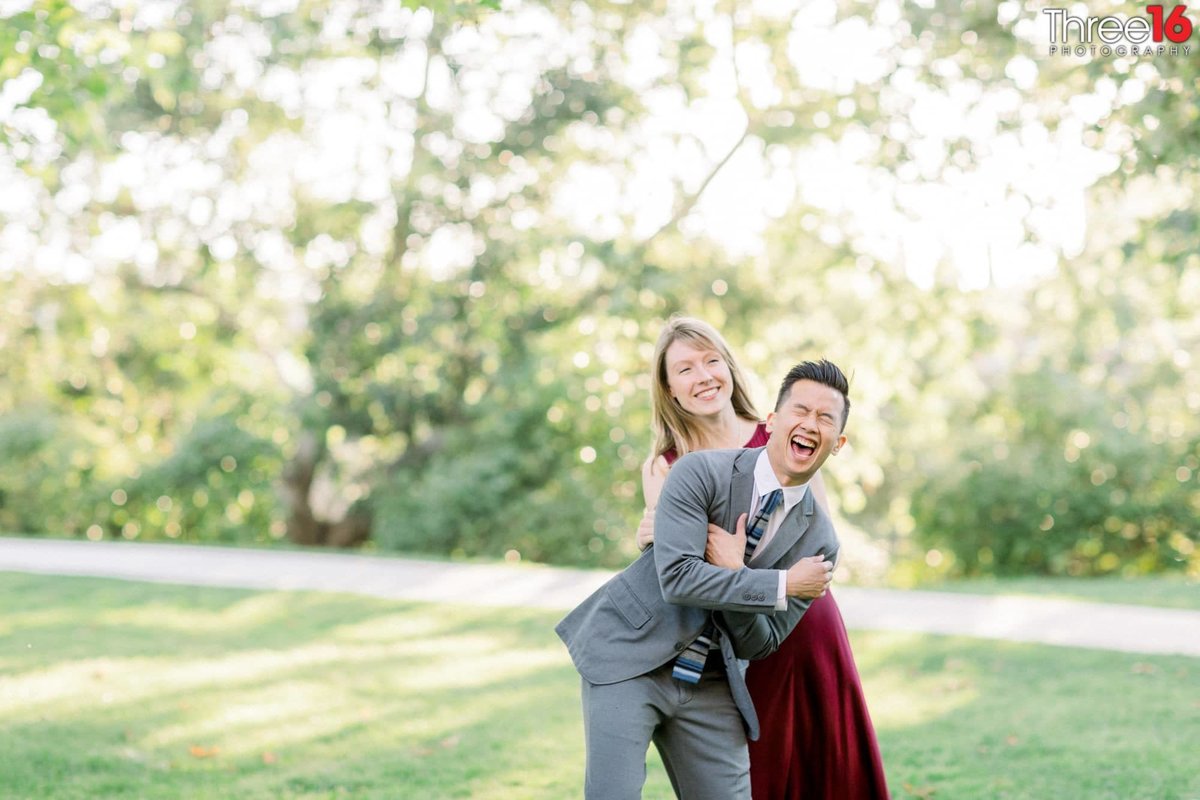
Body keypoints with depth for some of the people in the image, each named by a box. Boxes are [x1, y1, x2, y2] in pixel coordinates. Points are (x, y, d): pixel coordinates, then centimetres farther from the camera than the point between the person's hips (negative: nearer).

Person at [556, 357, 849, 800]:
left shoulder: (818, 540, -1)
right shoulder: (701, 473, -12)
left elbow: (759, 645, -1)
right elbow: (677, 577, -23)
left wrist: (731, 570, -18)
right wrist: (784, 585, -20)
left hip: (710, 687, 4)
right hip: (630, 660, -4)